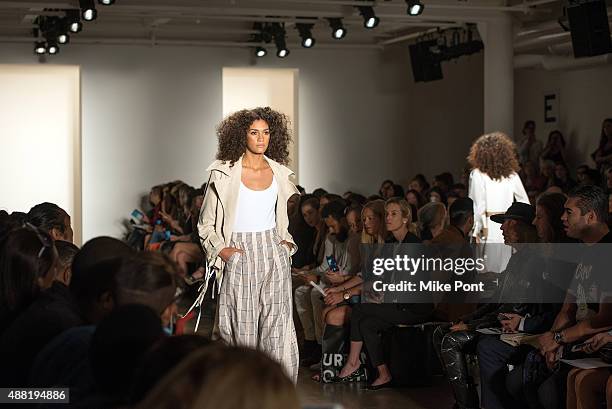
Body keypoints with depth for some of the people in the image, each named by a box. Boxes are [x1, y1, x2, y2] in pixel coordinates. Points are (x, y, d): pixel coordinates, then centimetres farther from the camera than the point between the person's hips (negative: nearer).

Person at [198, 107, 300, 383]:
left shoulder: (280, 173, 9)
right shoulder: (224, 173, -1)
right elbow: (206, 223, 5)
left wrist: (288, 241, 10)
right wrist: (221, 249, -8)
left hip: (273, 254, 3)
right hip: (239, 255, -2)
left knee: (278, 328, -6)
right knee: (242, 332, -2)